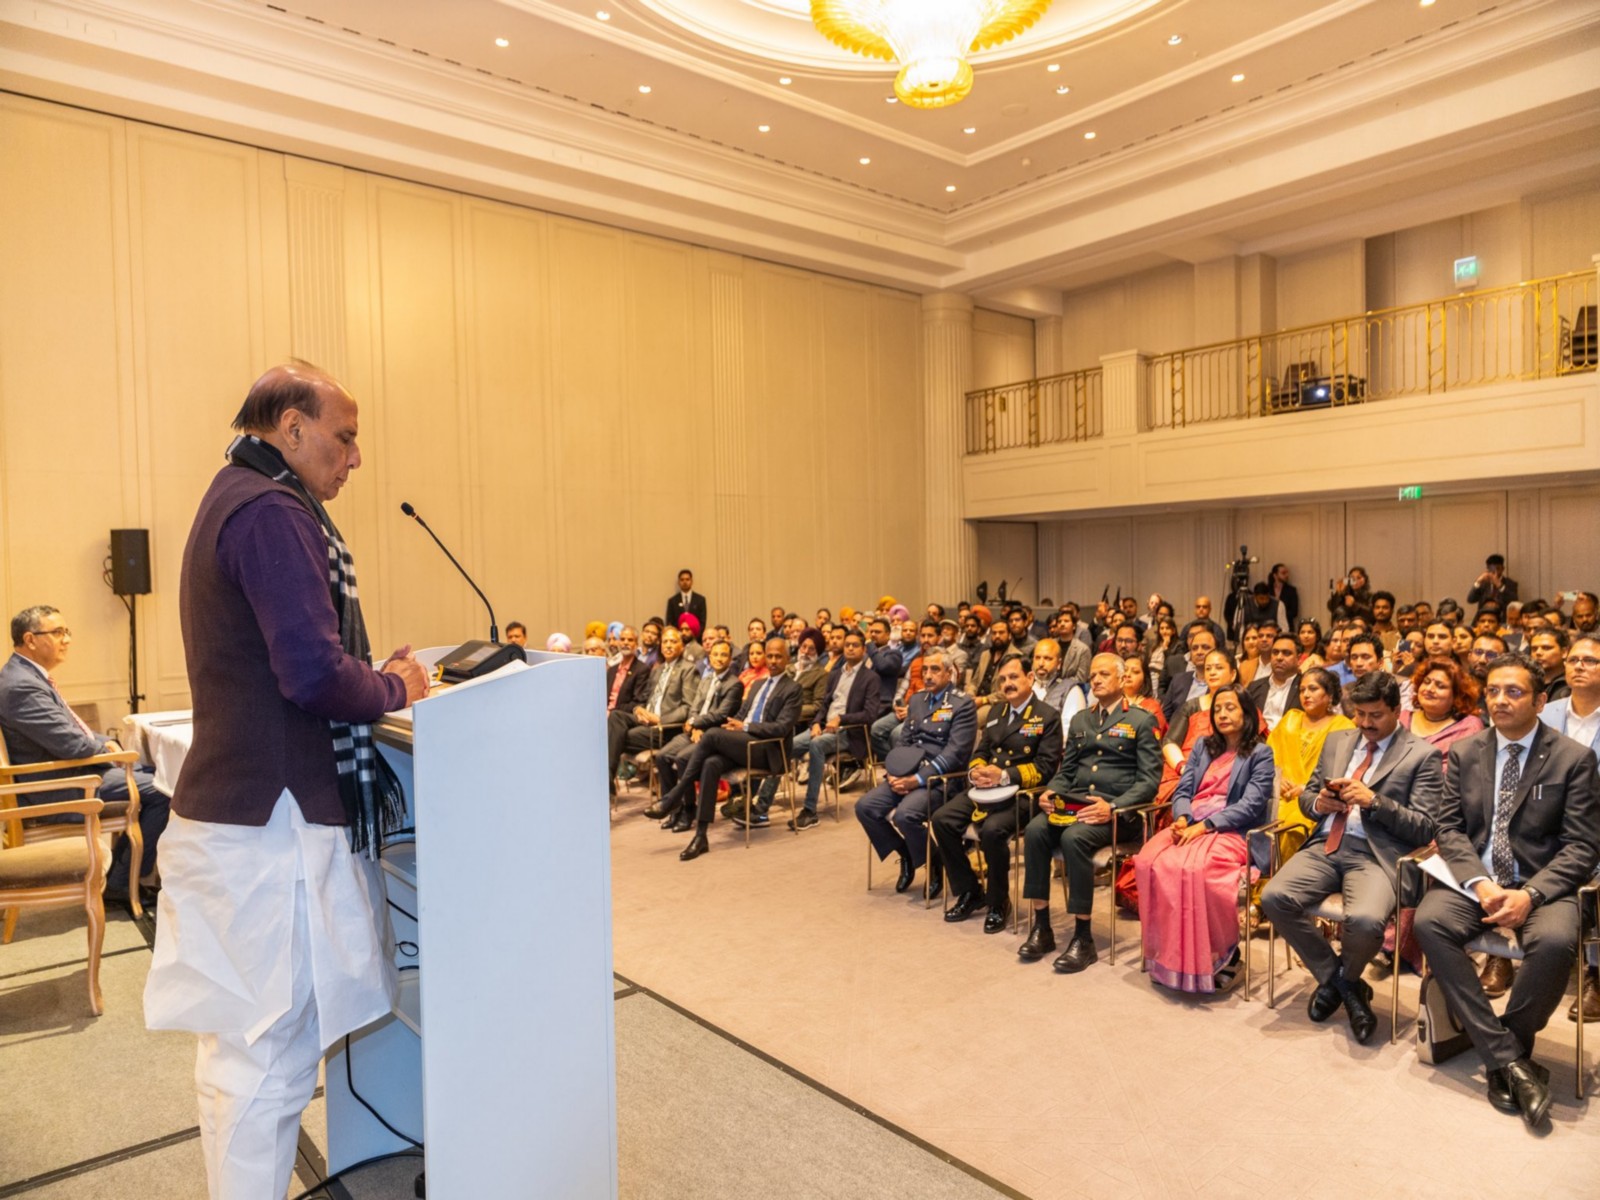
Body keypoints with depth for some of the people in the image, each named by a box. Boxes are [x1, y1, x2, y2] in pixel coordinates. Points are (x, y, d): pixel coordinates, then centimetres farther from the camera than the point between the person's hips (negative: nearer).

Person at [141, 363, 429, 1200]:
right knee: (268, 1057, -1)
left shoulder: (228, 502, 19)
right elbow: (315, 674, -24)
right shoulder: (271, 512, -15)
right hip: (270, 824, -11)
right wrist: (394, 689, -6)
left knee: (238, 1049, 19)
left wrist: (374, 674, 12)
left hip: (227, 809, 11)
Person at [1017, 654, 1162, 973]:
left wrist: (1113, 807, -19)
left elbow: (1149, 780, -4)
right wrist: (1051, 792, -1)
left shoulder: (1141, 720, 4)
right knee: (1035, 830, -25)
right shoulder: (1080, 720, 22)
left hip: (1115, 810, -5)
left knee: (1074, 837, -34)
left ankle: (1083, 937, -23)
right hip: (1073, 803, 5)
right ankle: (1041, 927, -17)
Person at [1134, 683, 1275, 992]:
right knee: (1151, 862, -27)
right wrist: (1183, 818, -8)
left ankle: (1222, 956, -15)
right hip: (1190, 826, 5)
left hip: (1231, 832, -5)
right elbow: (1182, 790, 15)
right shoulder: (1202, 746, 22)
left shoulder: (1260, 753, 6)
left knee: (1195, 869, -35)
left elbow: (1251, 805, -7)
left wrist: (1205, 825, -18)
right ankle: (1168, 954, -18)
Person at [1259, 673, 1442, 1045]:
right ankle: (1342, 983, 1)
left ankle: (1341, 979, 4)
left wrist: (1373, 800, -17)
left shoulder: (1422, 755, 3)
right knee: (1274, 897, -23)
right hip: (1325, 846, 5)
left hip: (1377, 854, -4)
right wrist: (1317, 803, -1)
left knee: (1365, 920, -34)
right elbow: (1307, 794, 23)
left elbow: (1424, 829, -3)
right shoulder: (1336, 741, 18)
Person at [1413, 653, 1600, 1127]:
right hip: (1474, 878, 3)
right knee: (1429, 922, -27)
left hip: (1542, 882, -2)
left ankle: (1506, 1054, -9)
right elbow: (1449, 828, 5)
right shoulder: (1465, 752, 7)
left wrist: (1530, 895, -20)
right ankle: (1508, 1058, -19)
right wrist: (1479, 883, -14)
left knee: (1554, 941, -34)